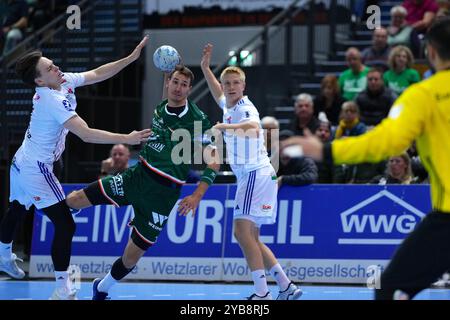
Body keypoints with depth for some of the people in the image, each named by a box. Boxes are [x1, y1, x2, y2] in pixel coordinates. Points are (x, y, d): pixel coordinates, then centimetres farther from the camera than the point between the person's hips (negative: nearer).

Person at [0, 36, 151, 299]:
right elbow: (86, 134, -35)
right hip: (36, 171, -10)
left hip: (22, 164, 10)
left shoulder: (64, 81, -3)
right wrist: (126, 139, -37)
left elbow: (98, 74, 4)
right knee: (65, 225, -11)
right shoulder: (54, 100, -29)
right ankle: (62, 291, -10)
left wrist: (131, 58, -4)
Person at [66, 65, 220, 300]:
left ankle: (101, 289, 27)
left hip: (163, 192, -4)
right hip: (137, 175, 4)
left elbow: (214, 161, -13)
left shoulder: (198, 120, -11)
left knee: (132, 256, 1)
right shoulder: (159, 110, 6)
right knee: (74, 200, -9)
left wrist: (197, 196, -21)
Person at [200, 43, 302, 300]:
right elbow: (219, 94, 41)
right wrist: (206, 68, 36)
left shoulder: (244, 107, -12)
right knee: (251, 238, 11)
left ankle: (262, 293, -24)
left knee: (242, 230, -19)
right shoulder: (229, 106, 15)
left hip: (257, 174, -10)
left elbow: (254, 128, -36)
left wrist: (224, 126, -35)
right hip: (248, 177, 10)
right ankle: (287, 287, 15)